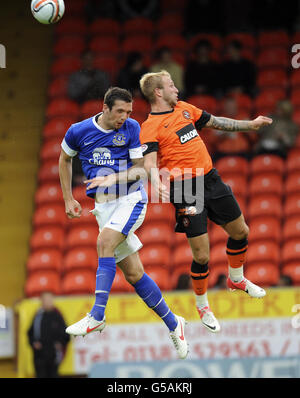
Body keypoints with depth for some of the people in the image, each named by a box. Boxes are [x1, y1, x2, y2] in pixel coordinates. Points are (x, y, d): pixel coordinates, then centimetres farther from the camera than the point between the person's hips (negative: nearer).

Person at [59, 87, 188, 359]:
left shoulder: (132, 128, -4)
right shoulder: (79, 131, 0)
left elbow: (140, 168, -2)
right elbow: (65, 159, 18)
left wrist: (113, 178, -20)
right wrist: (68, 199, 15)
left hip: (131, 198, -3)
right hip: (104, 206, 3)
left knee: (105, 242, -29)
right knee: (133, 273, 0)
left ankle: (97, 316, -32)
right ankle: (172, 323, 12)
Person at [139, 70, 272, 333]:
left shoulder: (184, 109, 12)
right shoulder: (150, 127, -11)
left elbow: (214, 122, 25)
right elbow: (150, 163, -24)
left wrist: (250, 124, 29)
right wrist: (158, 184, -44)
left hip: (211, 180, 7)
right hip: (185, 190, -7)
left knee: (240, 231, 17)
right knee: (201, 255, -7)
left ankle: (236, 279, 44)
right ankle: (202, 305, 16)